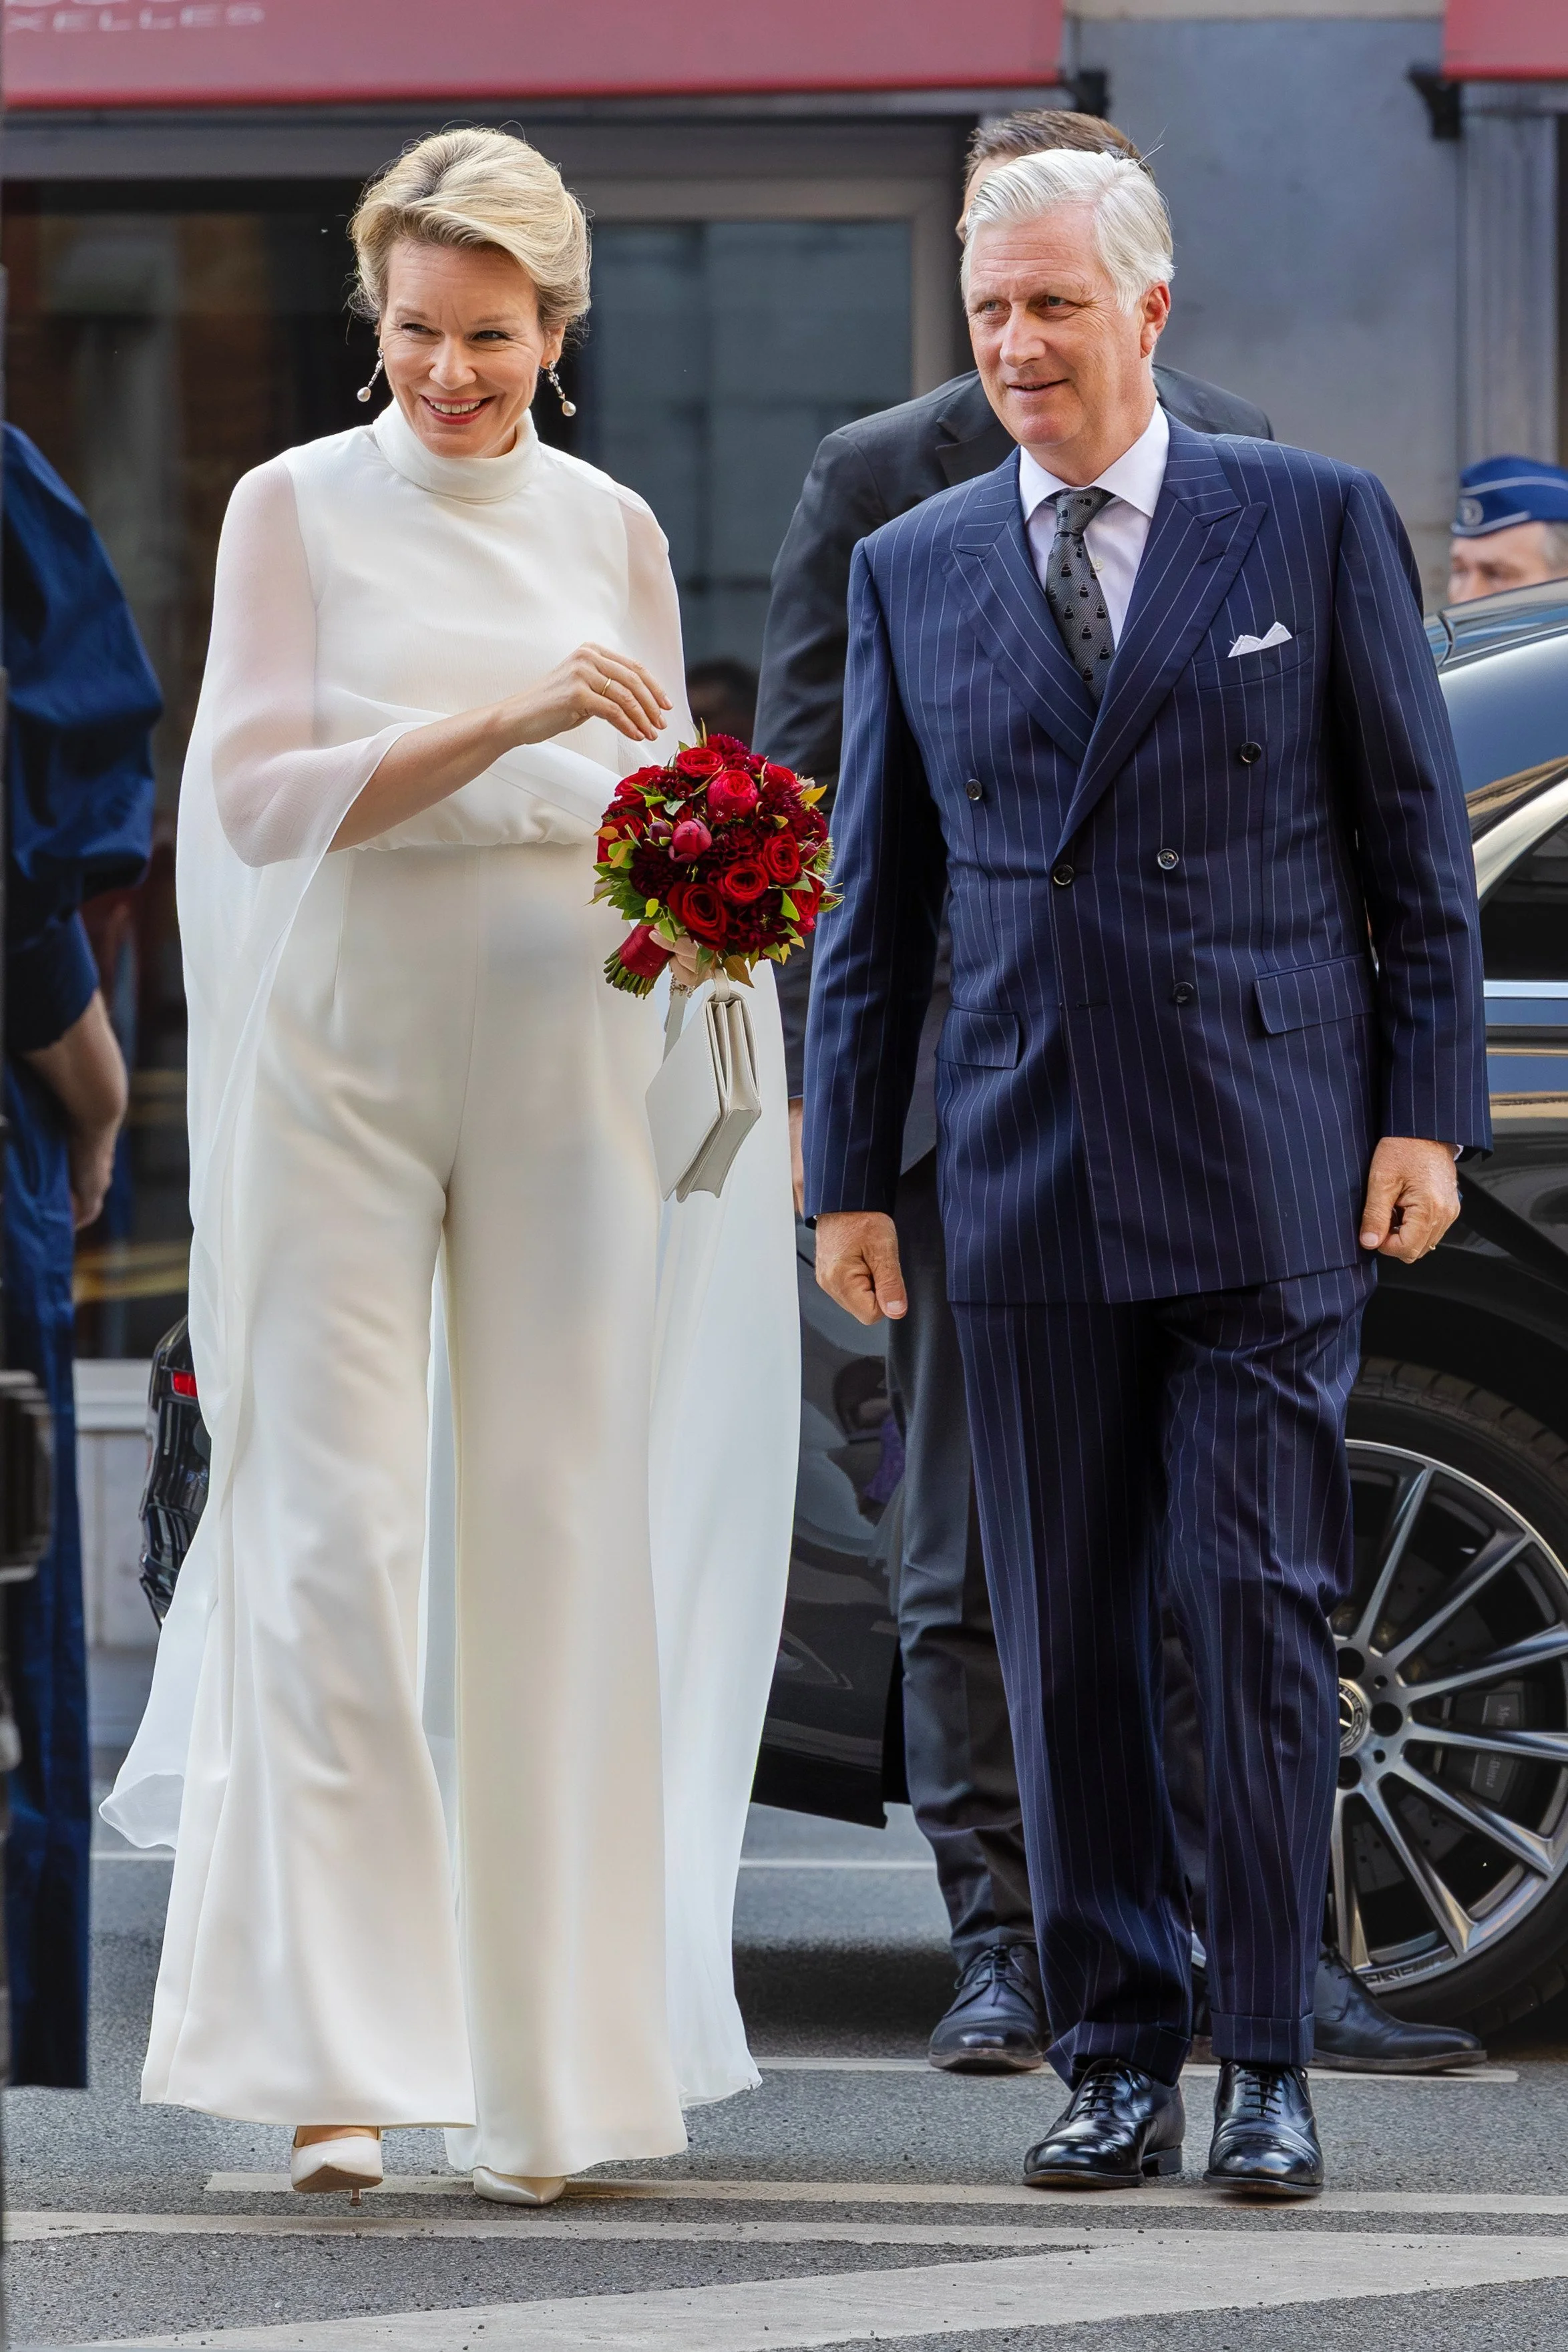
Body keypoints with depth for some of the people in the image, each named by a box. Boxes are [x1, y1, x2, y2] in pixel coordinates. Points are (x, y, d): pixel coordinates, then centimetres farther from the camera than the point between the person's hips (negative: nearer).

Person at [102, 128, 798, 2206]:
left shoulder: (610, 532, 11)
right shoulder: (300, 509, 2)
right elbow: (263, 797, -8)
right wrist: (510, 721, -19)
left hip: (561, 1072, 3)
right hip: (341, 1059, -2)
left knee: (557, 1537, 1)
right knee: (333, 1534, -7)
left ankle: (541, 2070, 6)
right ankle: (330, 2055, -5)